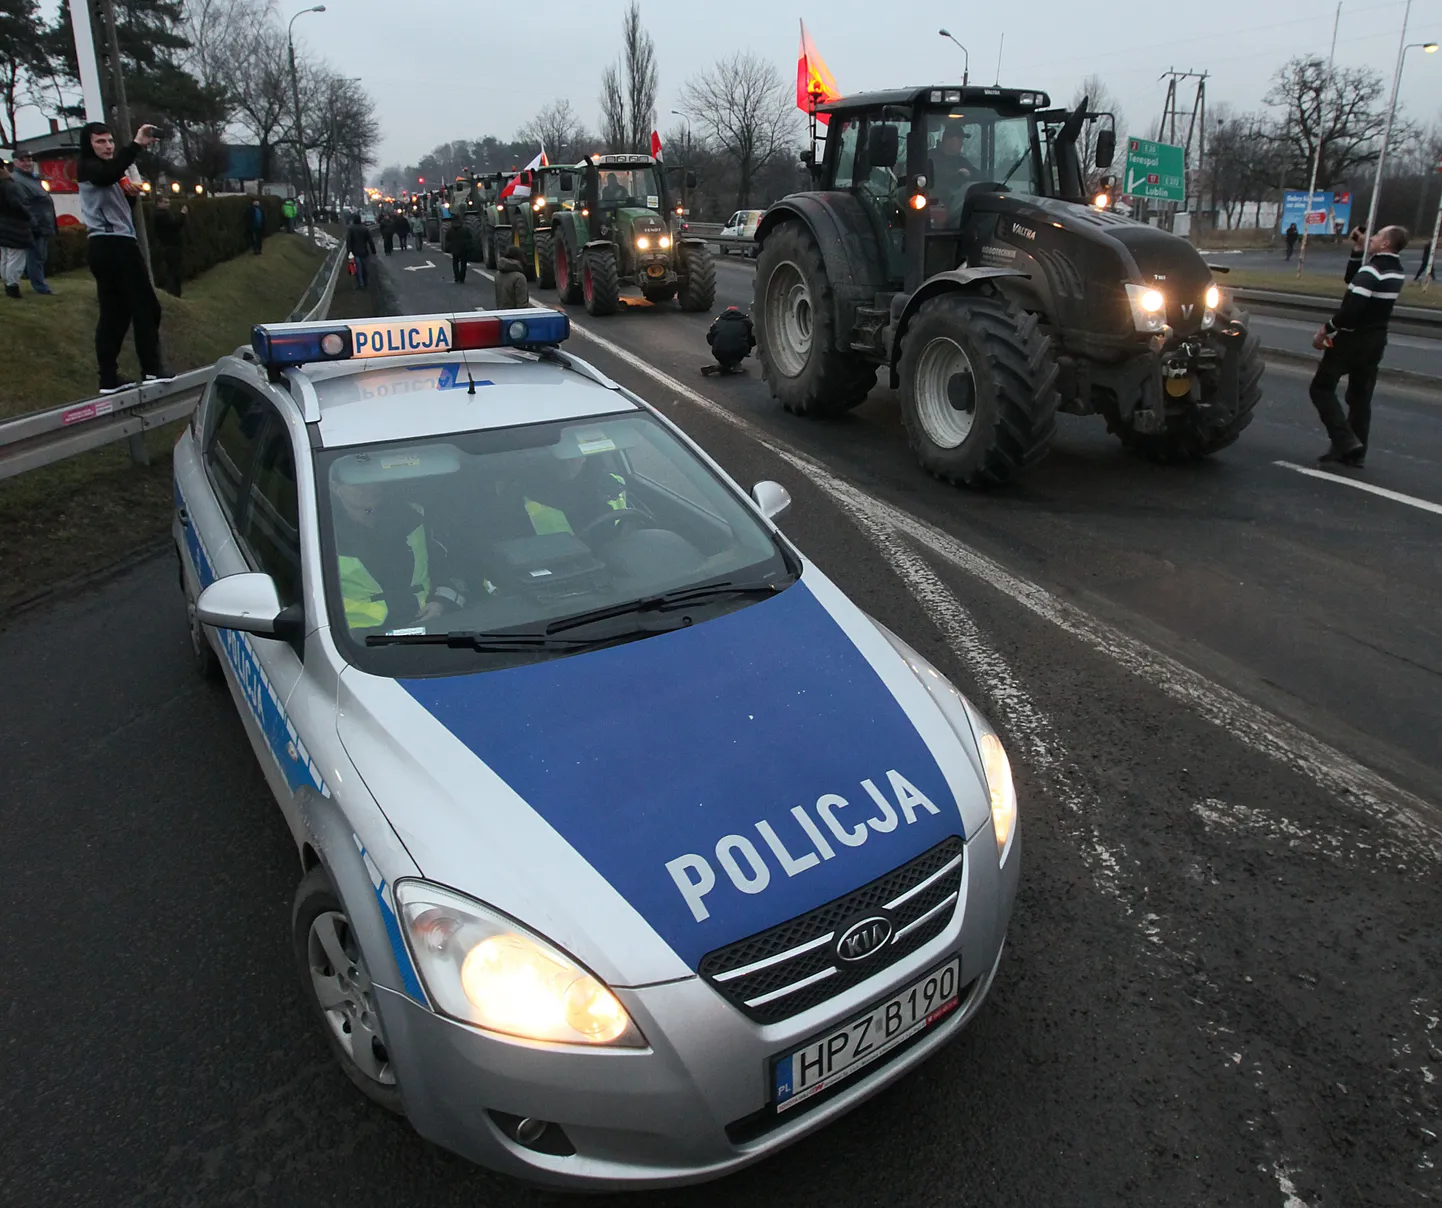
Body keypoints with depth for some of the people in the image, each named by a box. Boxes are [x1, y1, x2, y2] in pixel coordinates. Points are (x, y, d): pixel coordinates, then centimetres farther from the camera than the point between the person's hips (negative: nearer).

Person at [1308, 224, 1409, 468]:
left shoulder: (1372, 271, -21)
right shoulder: (1395, 271, 9)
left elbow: (1350, 309, -27)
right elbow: (1351, 281, 18)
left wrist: (1325, 330, -15)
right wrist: (1357, 250, 12)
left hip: (1351, 340, -9)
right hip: (1375, 342, 9)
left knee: (1322, 388, 0)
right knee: (1360, 397, 13)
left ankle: (1346, 441, -12)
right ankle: (1355, 452, 17)